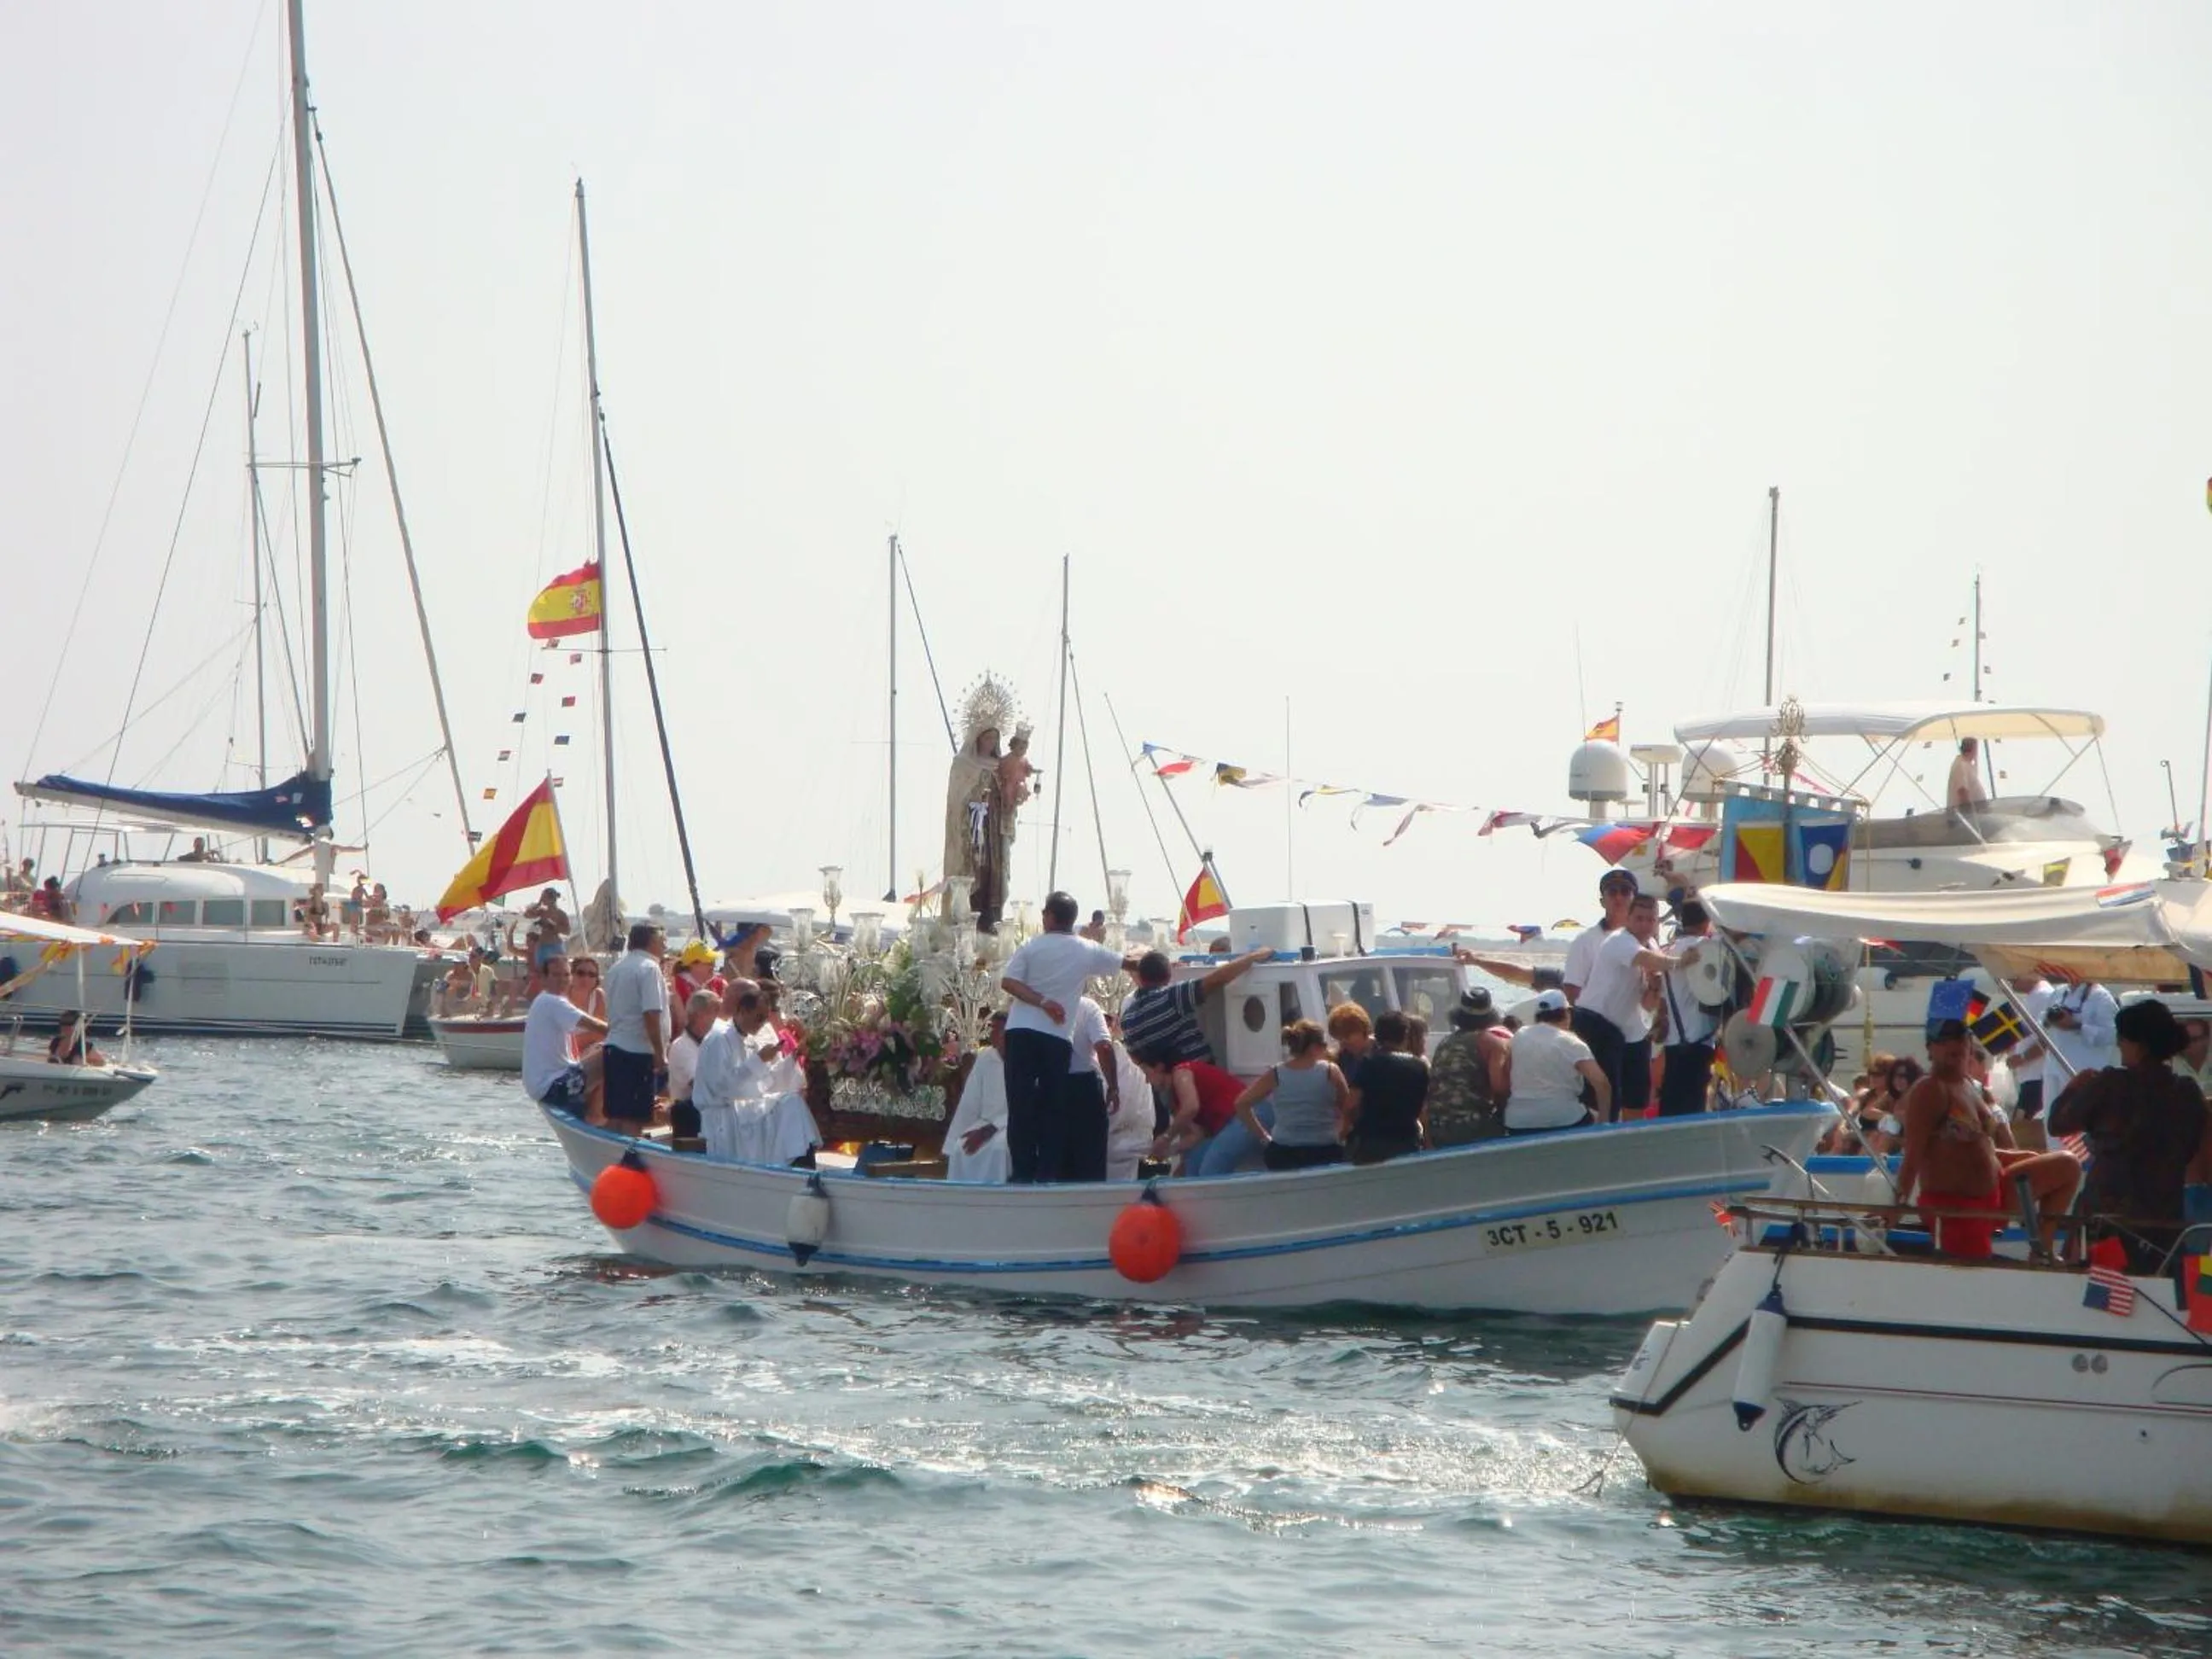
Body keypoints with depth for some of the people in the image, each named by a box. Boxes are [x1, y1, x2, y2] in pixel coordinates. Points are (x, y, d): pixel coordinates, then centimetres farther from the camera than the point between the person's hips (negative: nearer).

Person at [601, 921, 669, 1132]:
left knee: (616, 1114, 11)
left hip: (614, 1046, 8)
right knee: (635, 1117, -7)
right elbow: (651, 1015, -19)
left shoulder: (616, 969, 15)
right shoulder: (649, 968, -12)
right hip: (639, 1051, -8)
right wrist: (661, 1054, -16)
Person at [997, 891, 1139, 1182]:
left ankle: (1024, 1172, -9)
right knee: (1050, 1106, 7)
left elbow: (1008, 983, -9)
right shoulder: (1087, 951, 7)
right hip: (1057, 1038, 1)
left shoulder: (1032, 946, 3)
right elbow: (1127, 963, 21)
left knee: (1021, 1105, -3)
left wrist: (1042, 1001, -10)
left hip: (1021, 1032, -1)